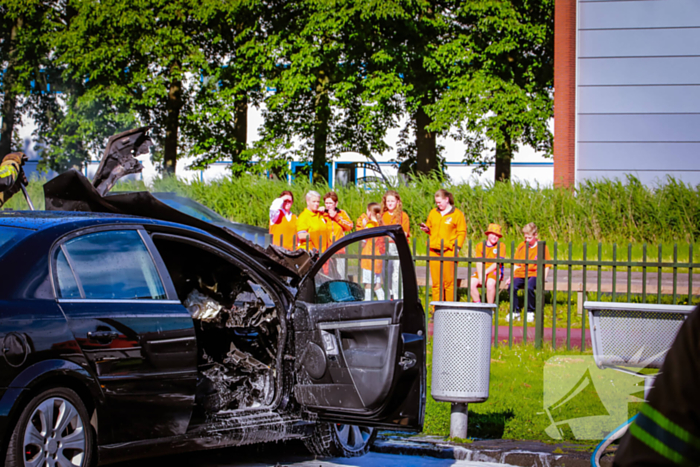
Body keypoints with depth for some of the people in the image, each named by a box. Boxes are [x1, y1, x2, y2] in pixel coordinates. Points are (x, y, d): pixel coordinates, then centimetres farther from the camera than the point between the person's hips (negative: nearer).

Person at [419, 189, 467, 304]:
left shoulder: (457, 214, 2)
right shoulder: (433, 213, 16)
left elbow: (462, 233, 0)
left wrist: (457, 248, -10)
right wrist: (426, 229, 3)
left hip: (448, 251, -4)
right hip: (434, 251, 4)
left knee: (449, 282, -4)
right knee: (436, 282, 3)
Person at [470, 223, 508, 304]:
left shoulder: (501, 246, 1)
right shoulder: (480, 246, 10)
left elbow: (497, 263, -8)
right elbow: (479, 263, 1)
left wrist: (486, 272, -17)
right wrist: (480, 275, -16)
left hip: (495, 271, -4)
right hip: (481, 271, 4)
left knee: (490, 284, -35)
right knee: (471, 283, -25)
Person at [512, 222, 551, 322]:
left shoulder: (542, 247, 4)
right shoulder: (521, 246, 15)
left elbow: (547, 265, 4)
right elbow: (516, 264, 18)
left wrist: (543, 277, -11)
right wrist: (512, 276, 4)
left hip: (534, 274, -3)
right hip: (520, 274, 4)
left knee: (529, 287, -36)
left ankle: (530, 312, -16)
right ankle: (516, 311, -12)